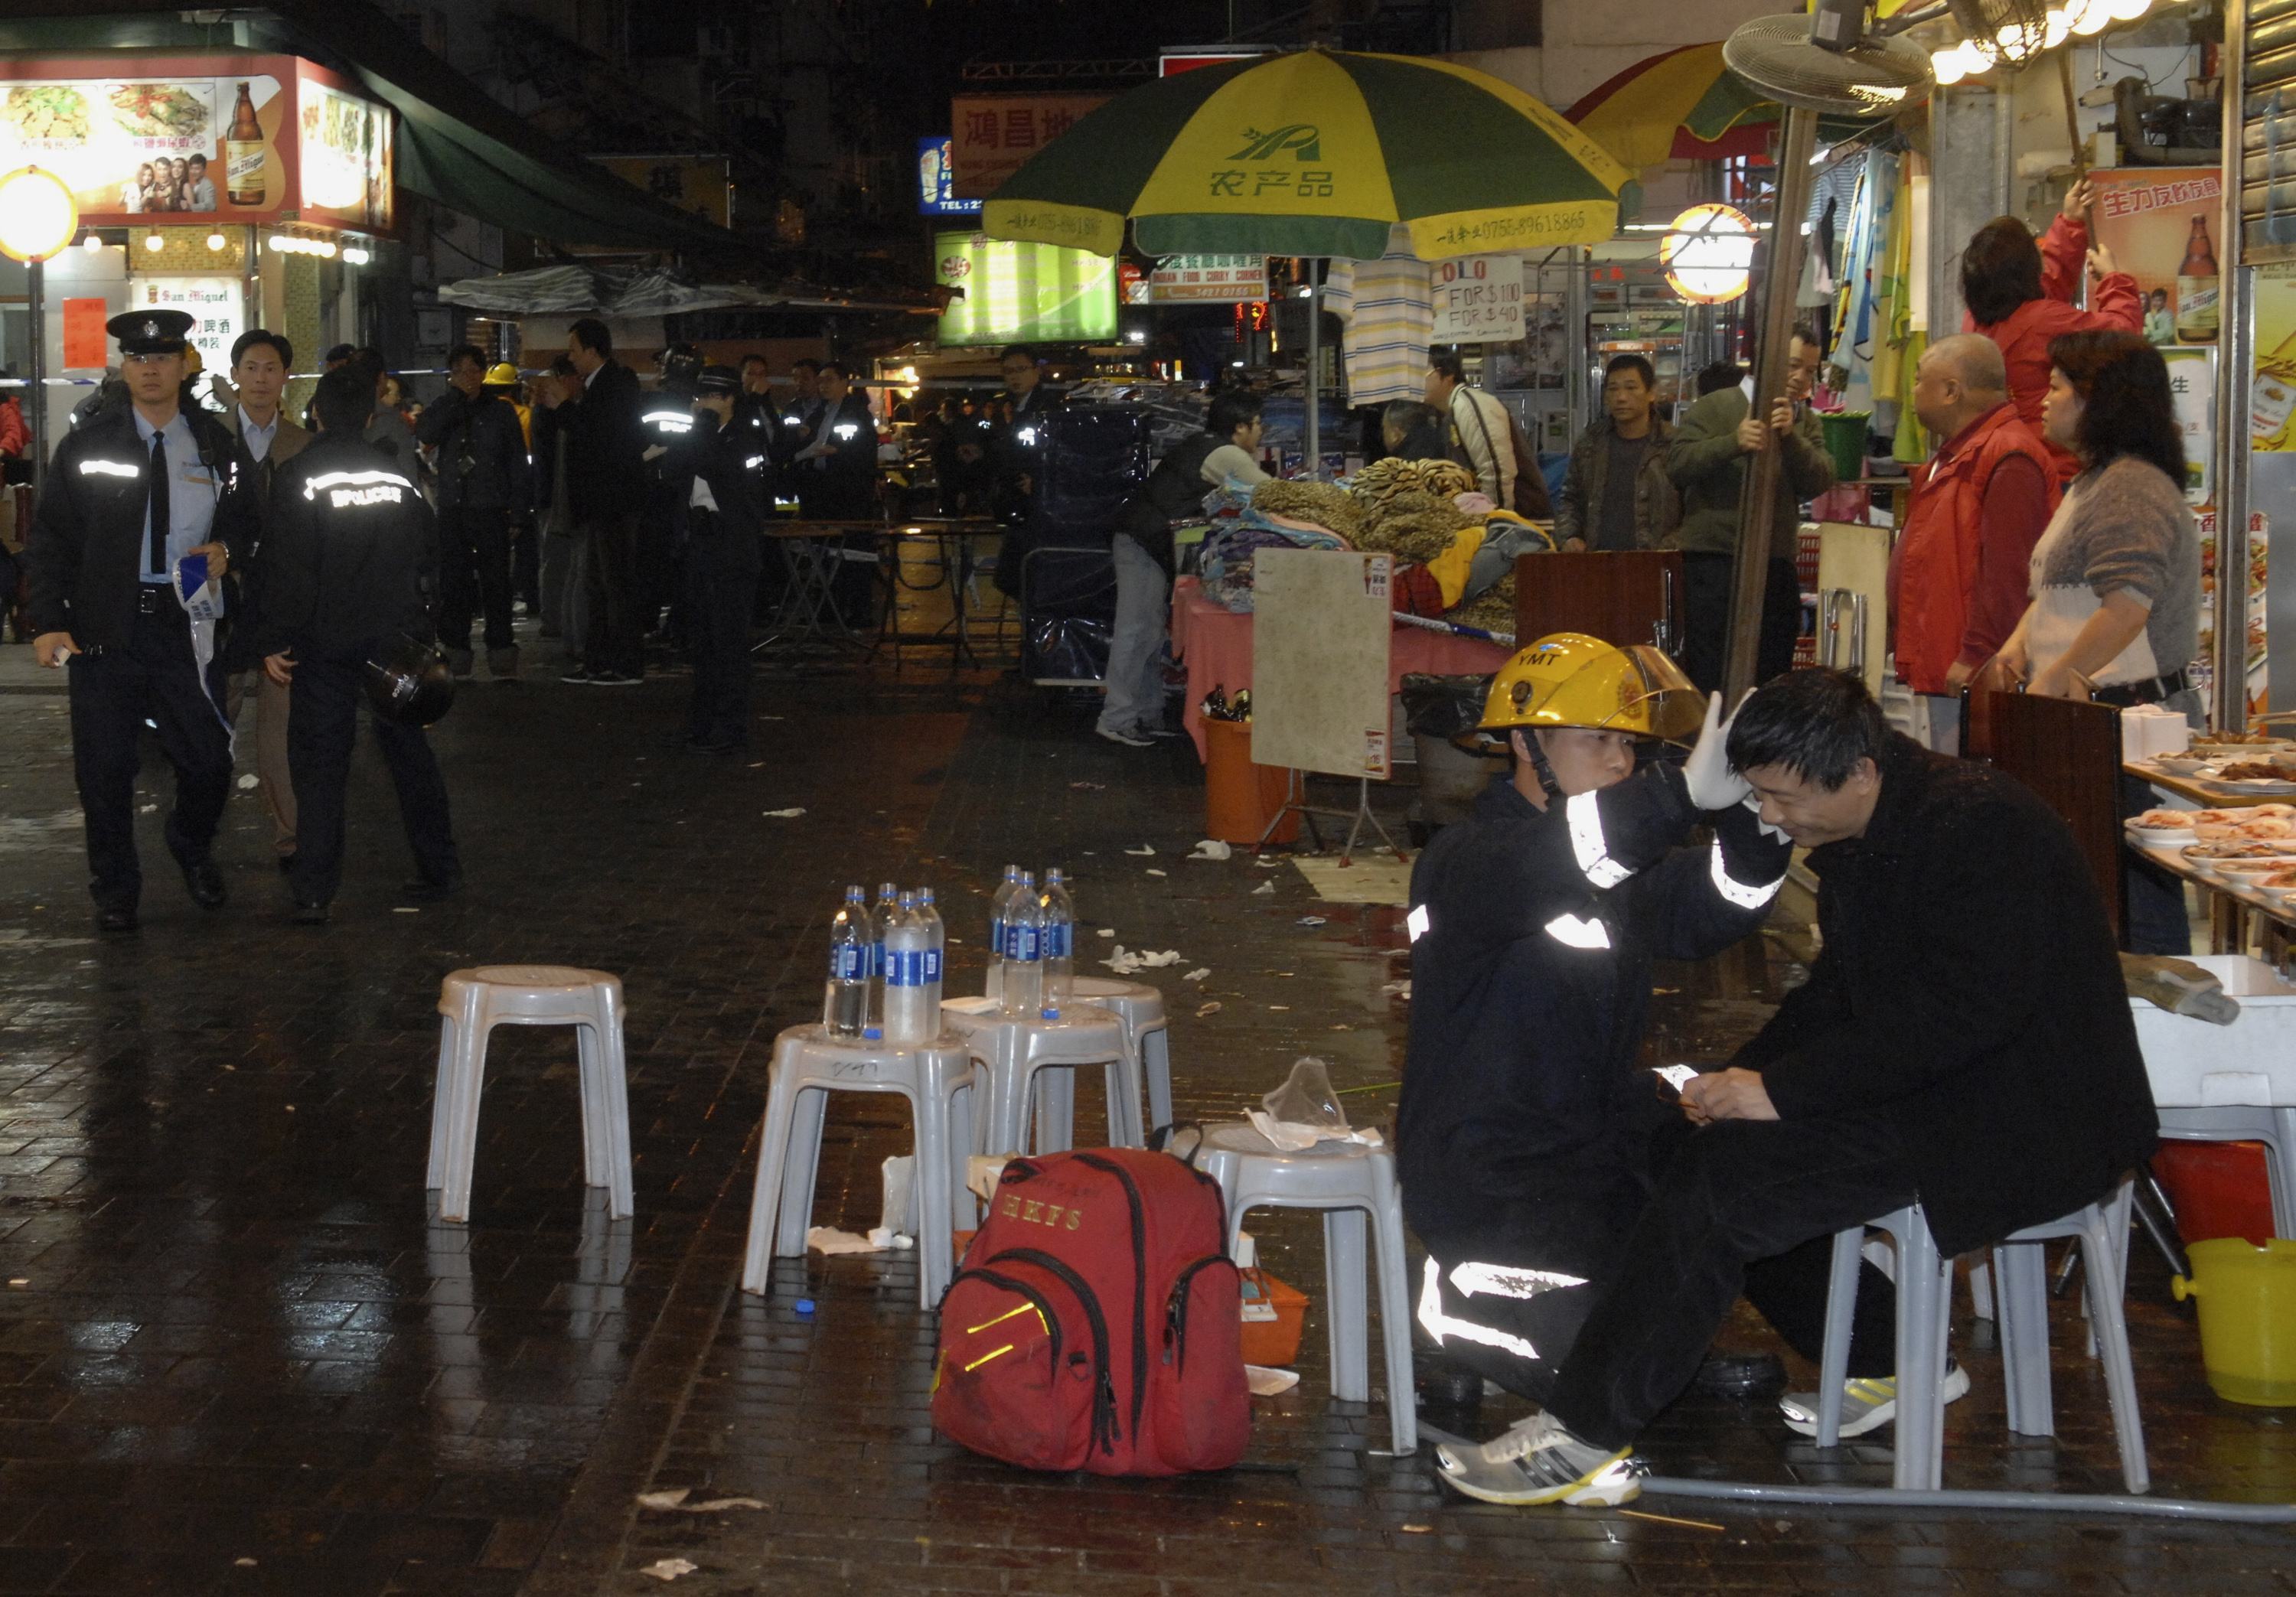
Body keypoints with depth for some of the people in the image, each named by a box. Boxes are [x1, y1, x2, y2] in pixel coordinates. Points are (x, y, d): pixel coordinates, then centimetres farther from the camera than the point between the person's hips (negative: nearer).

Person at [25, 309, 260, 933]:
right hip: (105, 626, 0)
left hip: (185, 624, 1)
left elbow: (246, 520, 17)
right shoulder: (88, 444, 3)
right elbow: (51, 537, 2)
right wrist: (49, 621, -7)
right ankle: (114, 888, 22)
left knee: (208, 762, 1)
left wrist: (227, 548, -6)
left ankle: (191, 847, 33)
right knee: (104, 768, 5)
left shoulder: (216, 446, 6)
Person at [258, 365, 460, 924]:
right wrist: (419, 631, 19)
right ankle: (440, 870, 20)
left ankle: (314, 893, -3)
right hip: (397, 637, 3)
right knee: (408, 750, 14)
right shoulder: (399, 478, 6)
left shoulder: (297, 480, -7)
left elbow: (287, 570, -12)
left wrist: (276, 642, -7)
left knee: (320, 759, 0)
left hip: (327, 642, -3)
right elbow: (427, 559, 11)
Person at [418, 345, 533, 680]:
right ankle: (455, 656, 8)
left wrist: (520, 507, -4)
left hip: (490, 510, -2)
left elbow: (518, 461, 5)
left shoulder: (500, 411, 6)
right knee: (452, 584, 3)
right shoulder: (445, 409, 11)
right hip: (452, 510, 2)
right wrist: (454, 396, -9)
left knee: (495, 583, -5)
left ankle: (502, 660, -3)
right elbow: (424, 435, -9)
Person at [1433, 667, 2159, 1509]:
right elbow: (1836, 992, 16)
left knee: (1723, 1178, -19)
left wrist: (1780, 1089, -24)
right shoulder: (1860, 839, 10)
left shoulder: (1980, 826, -21)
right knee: (1714, 1148, 7)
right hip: (1942, 1094, 10)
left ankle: (1586, 1434, -14)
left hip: (2032, 1128, -10)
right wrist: (1742, 1076, -2)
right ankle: (1889, 1361, 15)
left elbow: (1963, 1013, -27)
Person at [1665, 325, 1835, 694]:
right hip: (1714, 562, -5)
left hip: (1776, 564, 5)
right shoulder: (1717, 407, 2)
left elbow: (1819, 481, -1)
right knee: (1710, 679, -6)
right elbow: (1677, 463, -10)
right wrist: (1733, 442, -24)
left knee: (1771, 682, 8)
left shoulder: (1805, 422, 15)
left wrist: (1791, 438, -17)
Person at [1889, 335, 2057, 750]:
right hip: (1941, 667, 11)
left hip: (1973, 673, -11)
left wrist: (1975, 657, -23)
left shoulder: (2009, 458, -15)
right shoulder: (1956, 454, 22)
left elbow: (2005, 572, -22)